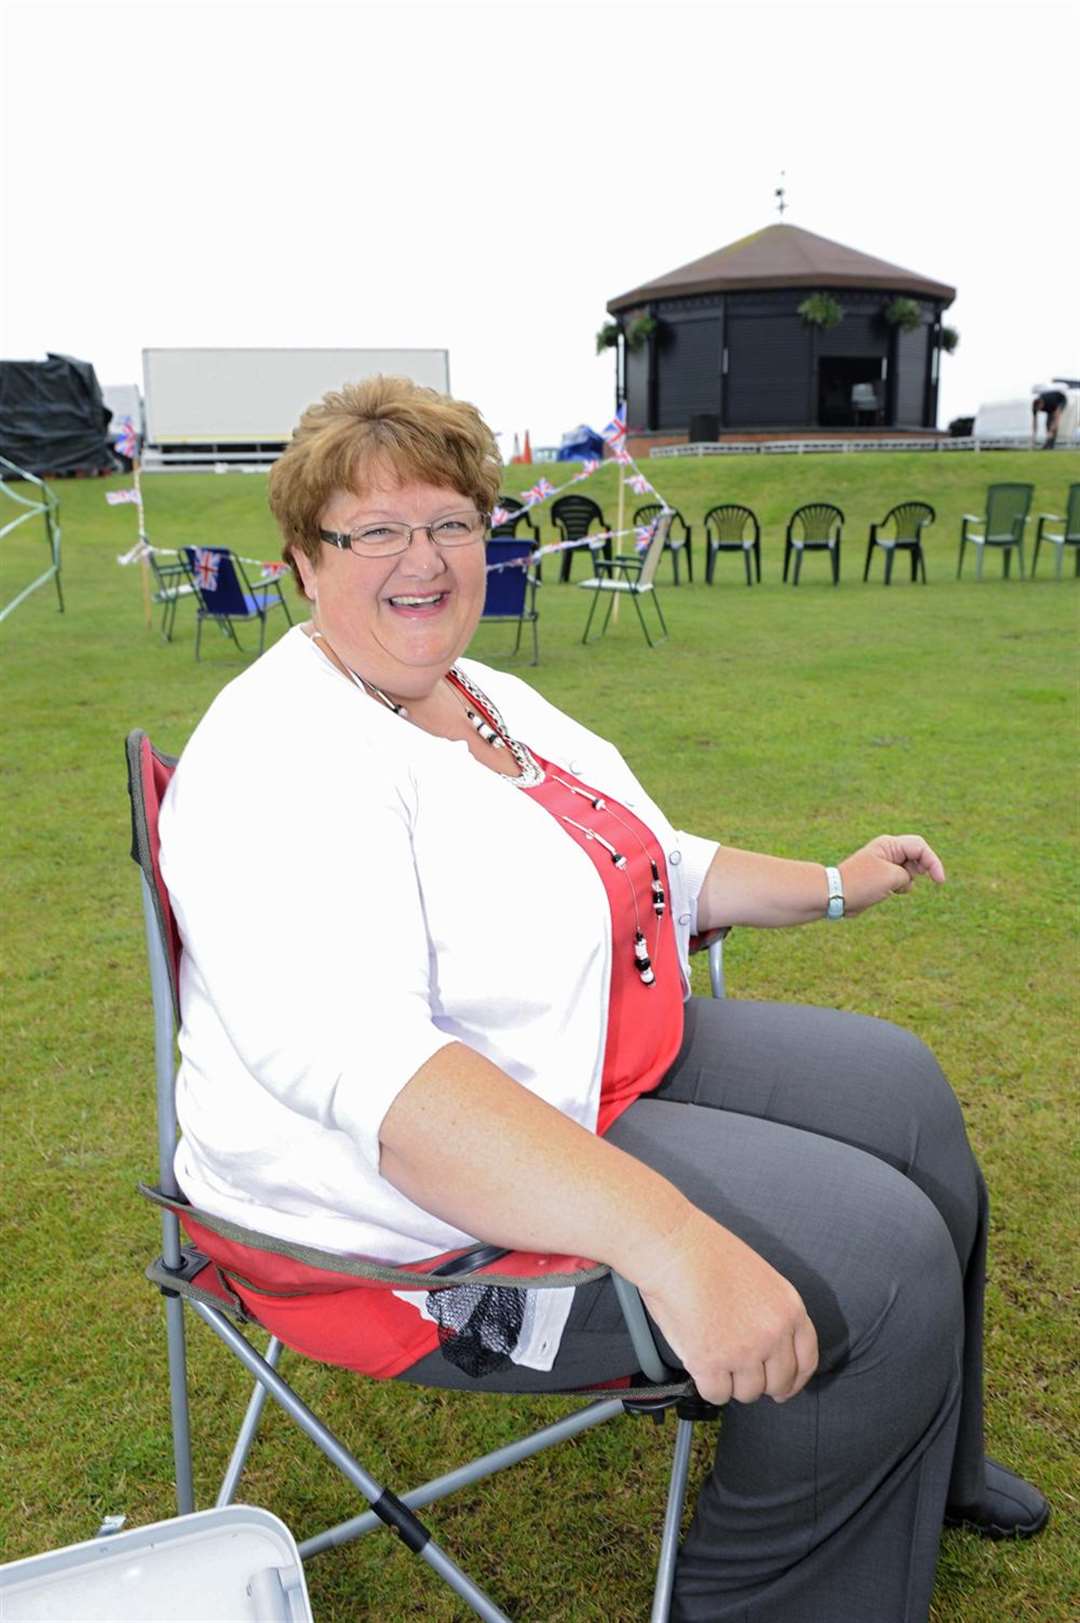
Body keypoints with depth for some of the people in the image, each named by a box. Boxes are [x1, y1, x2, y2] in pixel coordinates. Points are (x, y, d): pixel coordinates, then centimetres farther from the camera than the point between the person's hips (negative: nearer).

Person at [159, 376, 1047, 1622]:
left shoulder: (486, 698, 9)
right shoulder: (282, 757, -21)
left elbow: (644, 861, 22)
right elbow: (364, 1066, -36)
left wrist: (830, 887, 20)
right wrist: (668, 1239, -43)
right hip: (417, 1194, -10)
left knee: (899, 1089, 12)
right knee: (877, 1263, -16)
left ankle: (926, 1466, 35)